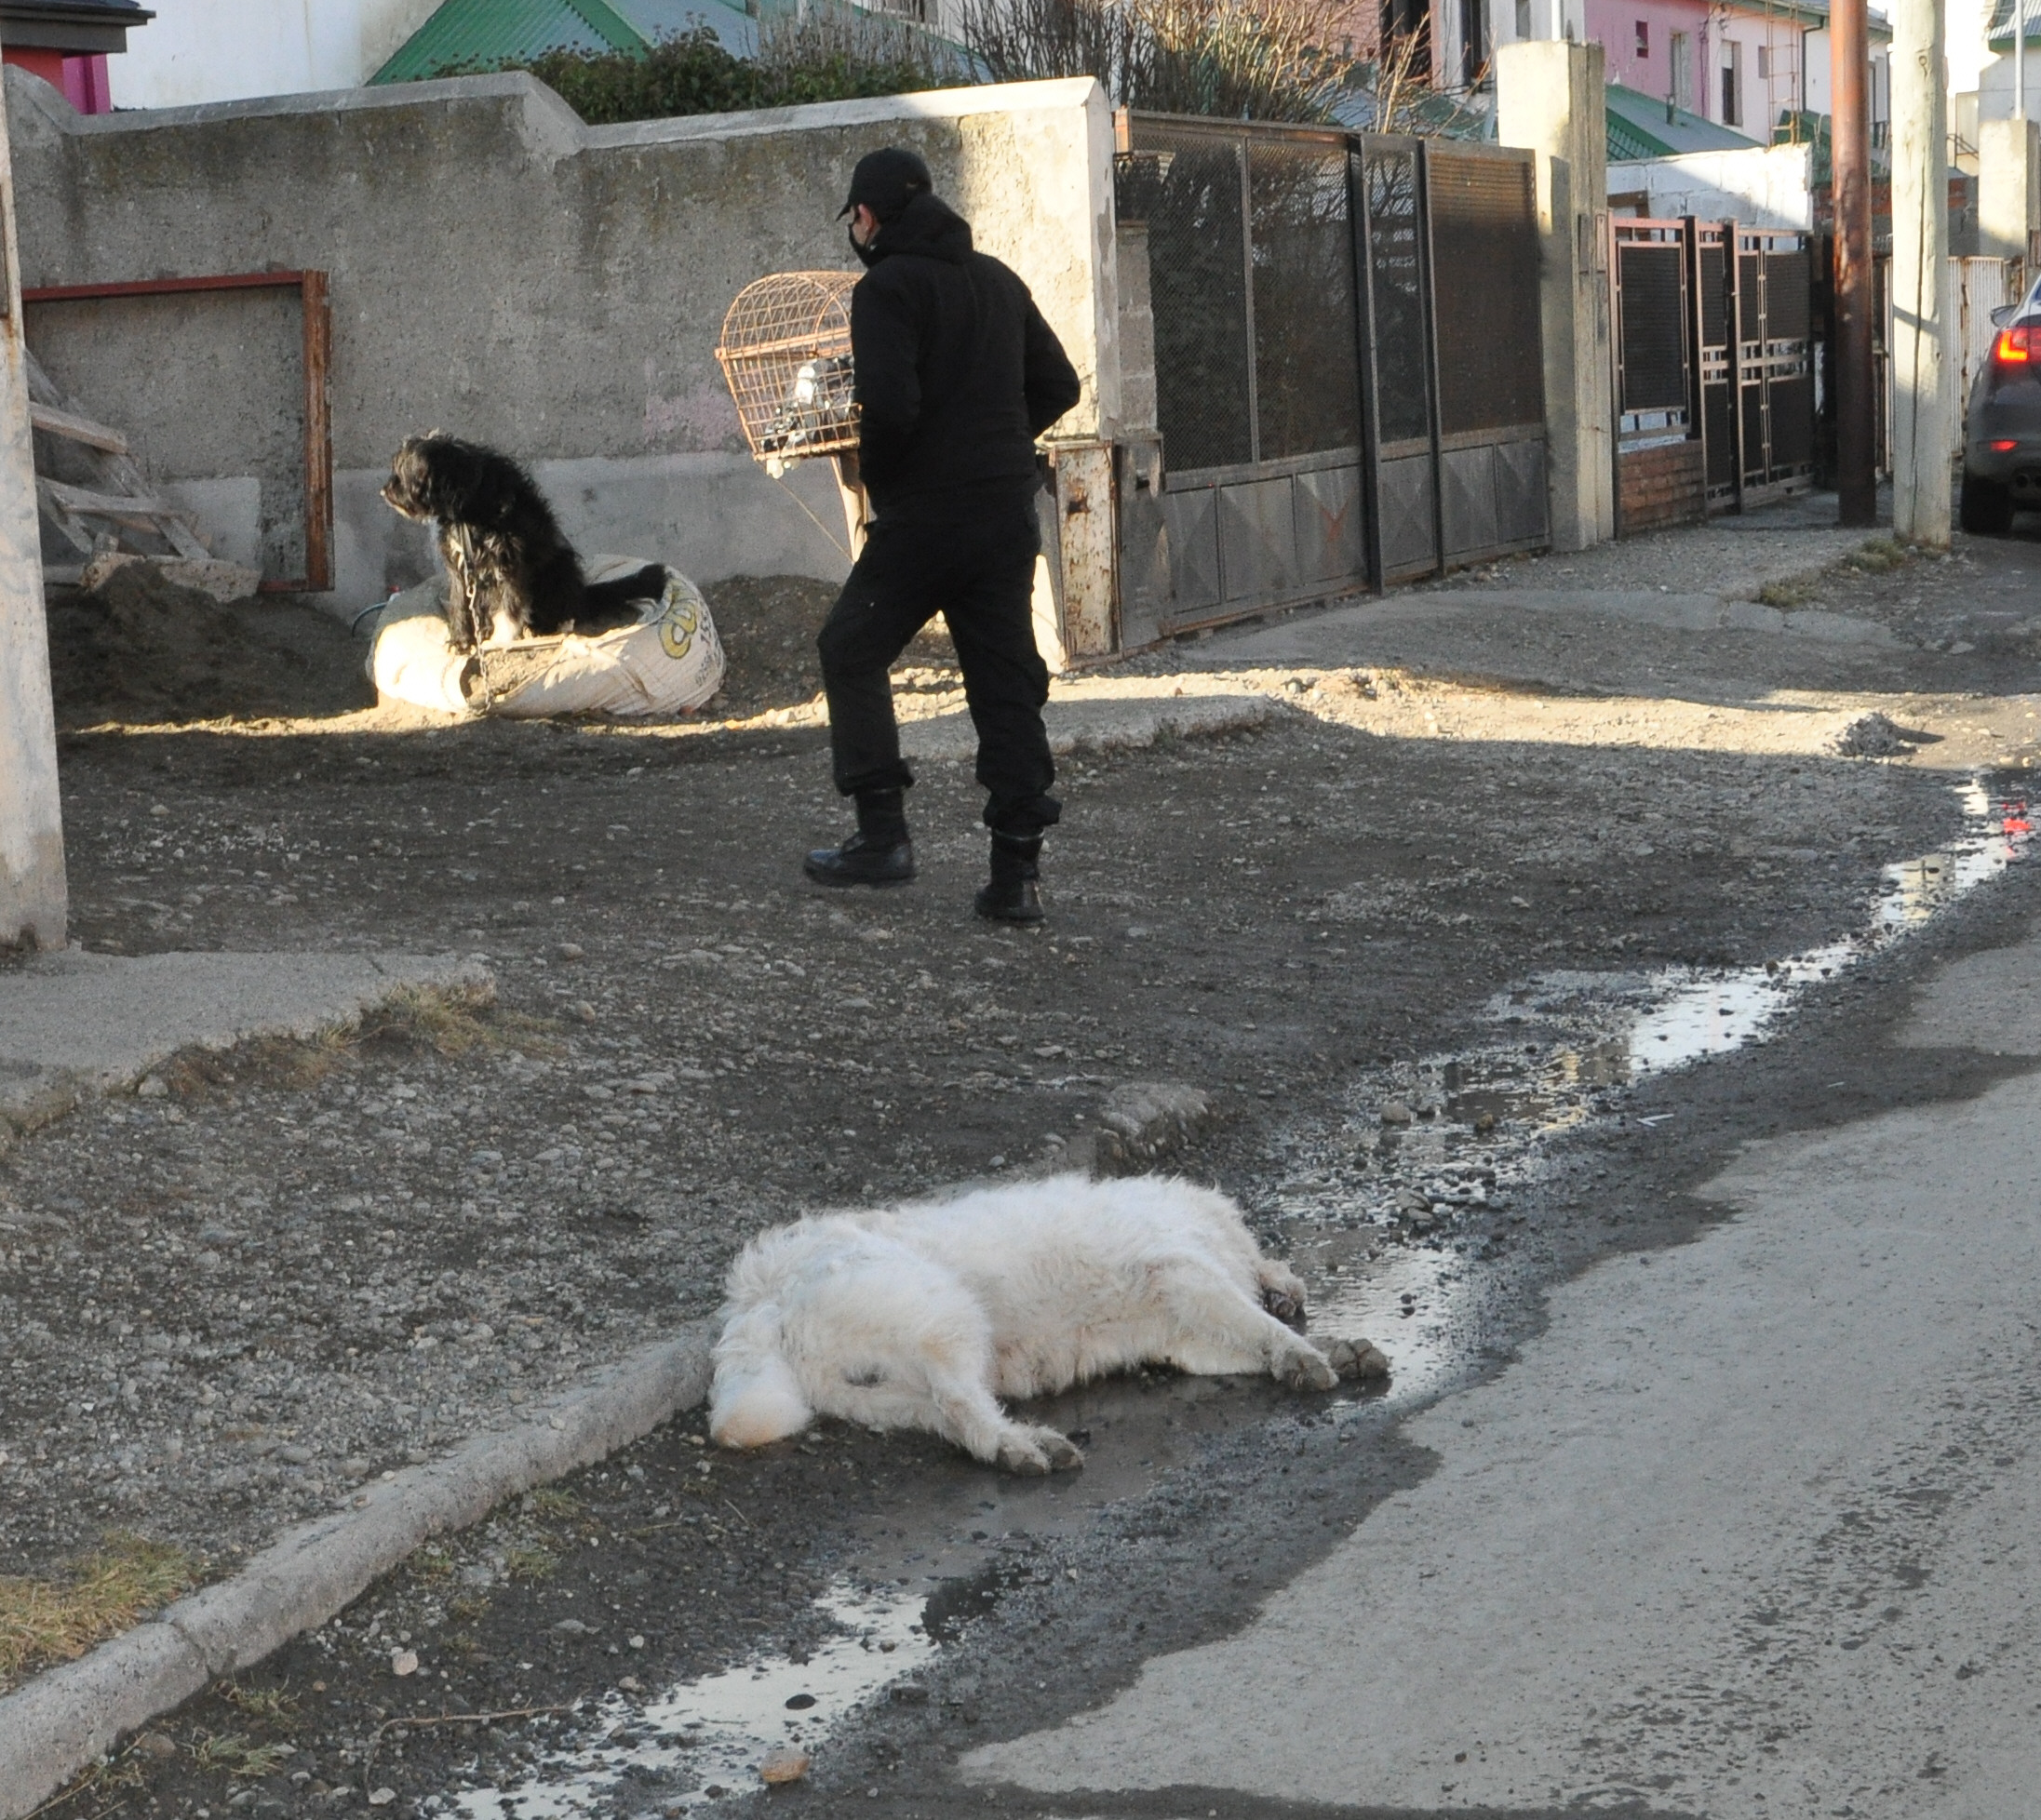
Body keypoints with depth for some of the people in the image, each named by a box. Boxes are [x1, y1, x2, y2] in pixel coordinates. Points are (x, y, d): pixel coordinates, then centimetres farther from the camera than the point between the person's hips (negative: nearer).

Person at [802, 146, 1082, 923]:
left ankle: (882, 834, 7)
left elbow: (889, 404, -21)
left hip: (923, 513, -6)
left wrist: (876, 476, -4)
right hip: (1008, 510, 6)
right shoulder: (999, 279, 13)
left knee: (852, 653, 12)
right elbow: (1058, 386, 16)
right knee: (1006, 682, 7)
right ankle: (1018, 872, 4)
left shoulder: (886, 288, -10)